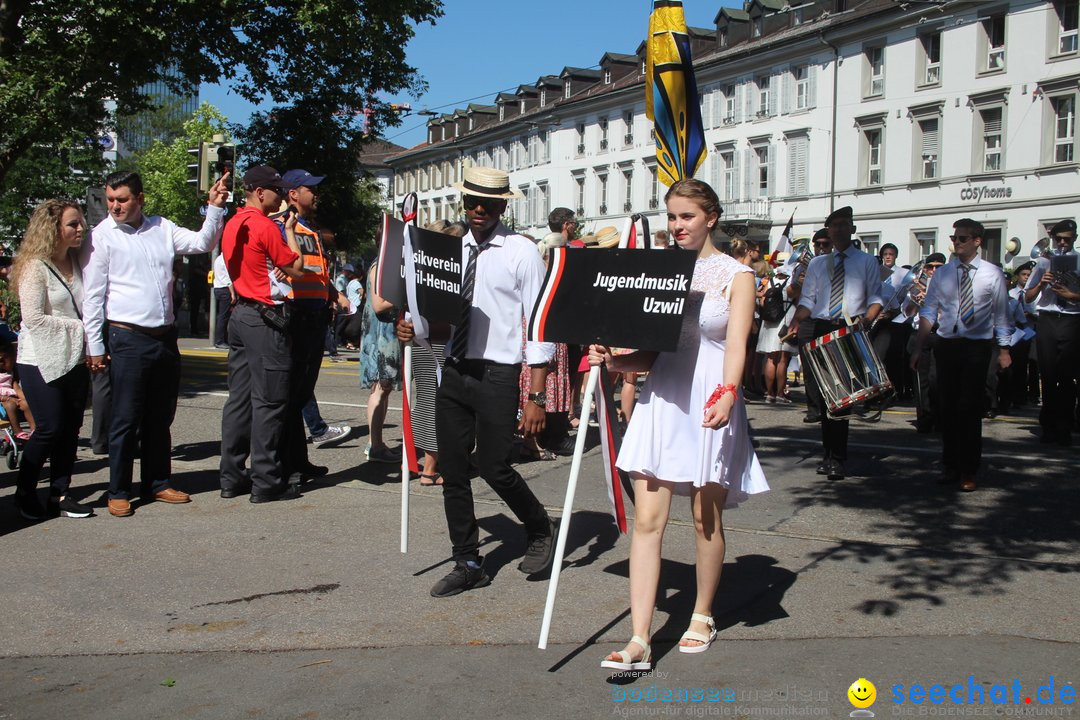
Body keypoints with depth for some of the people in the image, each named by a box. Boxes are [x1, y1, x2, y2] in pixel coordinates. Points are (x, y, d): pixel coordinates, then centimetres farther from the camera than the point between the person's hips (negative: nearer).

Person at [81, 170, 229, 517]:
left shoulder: (162, 228, 9)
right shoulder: (102, 236, -4)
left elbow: (201, 243, 2)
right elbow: (92, 296, -5)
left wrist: (215, 208, -11)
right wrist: (95, 347, -8)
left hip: (166, 336, 5)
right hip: (128, 338, -5)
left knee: (161, 417, 13)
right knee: (126, 419, 0)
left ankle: (158, 483, 25)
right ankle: (118, 492, 10)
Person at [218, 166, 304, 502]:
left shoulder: (233, 225, 13)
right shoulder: (265, 226, -13)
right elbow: (295, 268, -9)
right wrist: (290, 230, 3)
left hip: (240, 314, 9)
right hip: (265, 319, -9)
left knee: (239, 397, 11)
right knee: (268, 400, -4)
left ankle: (232, 477, 15)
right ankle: (266, 481, -1)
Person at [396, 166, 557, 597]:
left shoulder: (522, 253, -6)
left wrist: (536, 396, -14)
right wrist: (413, 325, -8)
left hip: (496, 374, -5)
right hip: (454, 371, 6)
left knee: (494, 468, -3)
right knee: (453, 472, 8)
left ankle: (540, 530, 27)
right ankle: (467, 565, 24)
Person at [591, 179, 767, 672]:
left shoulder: (736, 275, 1)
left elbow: (736, 344, -11)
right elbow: (652, 352, 11)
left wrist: (727, 394, -28)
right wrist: (612, 360, -7)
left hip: (708, 405, -3)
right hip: (660, 400, 3)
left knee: (706, 519, 9)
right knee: (647, 519, -4)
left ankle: (702, 617, 30)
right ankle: (639, 640, -3)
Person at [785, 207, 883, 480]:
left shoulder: (867, 262, 11)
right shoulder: (817, 263, 20)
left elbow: (875, 299, 5)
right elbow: (807, 299, 13)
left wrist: (866, 319, -15)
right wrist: (796, 321, -5)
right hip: (820, 329, 3)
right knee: (822, 393, 2)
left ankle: (837, 458, -4)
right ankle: (830, 454, 14)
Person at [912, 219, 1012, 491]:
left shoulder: (993, 274, -1)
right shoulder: (942, 273, 7)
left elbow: (1001, 315, 2)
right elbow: (928, 312, 7)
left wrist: (1003, 351, 2)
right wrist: (918, 348, 3)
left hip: (977, 347, -3)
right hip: (946, 345, 3)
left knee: (970, 408, -2)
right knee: (948, 407, 8)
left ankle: (968, 471, 8)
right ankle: (951, 466, 21)